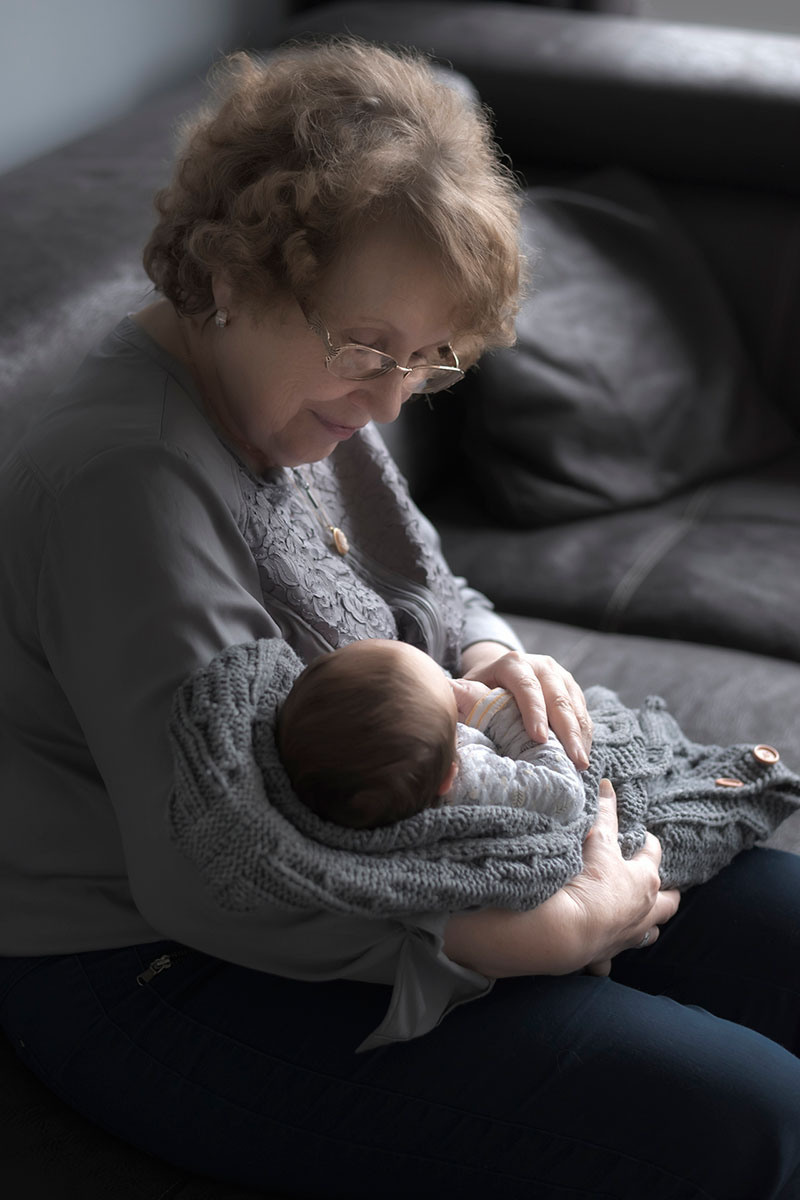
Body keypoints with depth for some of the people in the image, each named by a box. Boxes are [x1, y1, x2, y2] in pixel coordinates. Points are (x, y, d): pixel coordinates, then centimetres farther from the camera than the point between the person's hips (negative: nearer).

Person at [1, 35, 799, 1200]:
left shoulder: (292, 389, 2)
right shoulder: (129, 479, -28)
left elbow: (420, 584, 19)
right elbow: (210, 884, -32)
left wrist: (491, 655, -7)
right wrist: (560, 930, -28)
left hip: (374, 869, 10)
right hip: (166, 984, -9)